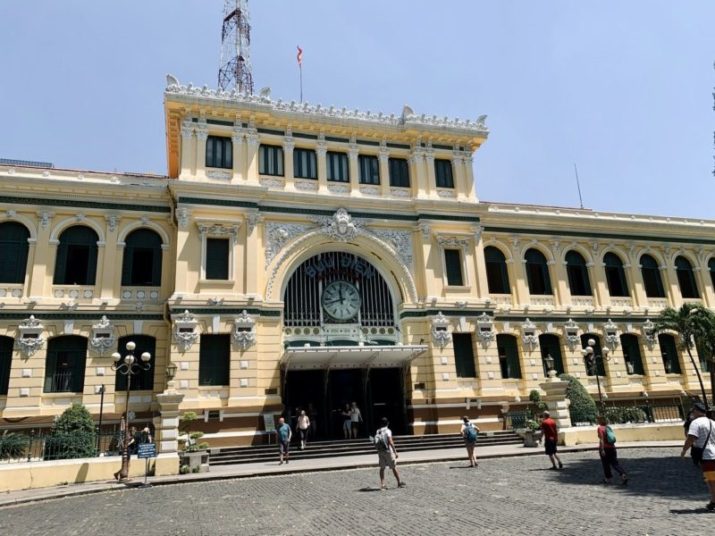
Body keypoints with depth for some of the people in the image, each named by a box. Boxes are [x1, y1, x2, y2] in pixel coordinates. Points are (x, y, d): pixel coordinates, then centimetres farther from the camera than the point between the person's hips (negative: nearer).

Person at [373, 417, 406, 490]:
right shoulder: (388, 431, -11)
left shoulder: (377, 431, 7)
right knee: (394, 467, 6)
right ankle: (399, 482, 14)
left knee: (382, 468, 9)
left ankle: (382, 484, 3)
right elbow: (390, 442, -21)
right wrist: (395, 452, -19)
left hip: (380, 451, 5)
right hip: (388, 451, -5)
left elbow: (376, 443, 13)